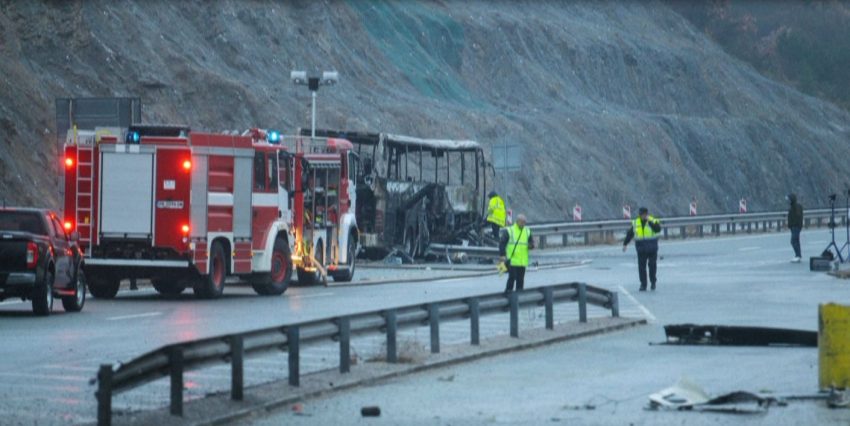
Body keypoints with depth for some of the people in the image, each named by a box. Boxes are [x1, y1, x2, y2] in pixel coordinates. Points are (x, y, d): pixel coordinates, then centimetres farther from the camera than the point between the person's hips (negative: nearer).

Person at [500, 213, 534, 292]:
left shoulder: (527, 231, 13)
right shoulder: (509, 231, -2)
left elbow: (531, 242, 20)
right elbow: (502, 243, -4)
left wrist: (531, 245, -5)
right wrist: (502, 255, -12)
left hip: (522, 262, 5)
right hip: (512, 261, -5)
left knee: (520, 280, 7)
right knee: (512, 277, -10)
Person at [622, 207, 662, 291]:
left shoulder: (653, 221, -3)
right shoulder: (635, 223, 7)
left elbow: (658, 229, -21)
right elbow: (629, 234, 15)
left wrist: (650, 222, -26)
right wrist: (625, 244, 14)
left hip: (652, 249, -3)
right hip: (641, 249, 3)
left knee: (652, 265, -5)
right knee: (641, 267, -1)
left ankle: (653, 281, 15)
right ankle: (643, 285, 5)